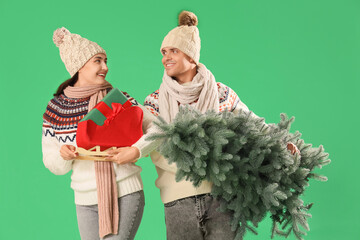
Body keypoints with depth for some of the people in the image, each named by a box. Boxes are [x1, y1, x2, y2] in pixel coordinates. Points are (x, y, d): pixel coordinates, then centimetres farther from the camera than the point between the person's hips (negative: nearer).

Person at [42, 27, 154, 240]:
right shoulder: (55, 109, 4)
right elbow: (53, 164, 9)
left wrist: (138, 149, -20)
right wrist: (63, 155, -14)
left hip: (126, 193, -2)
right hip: (86, 201, 3)